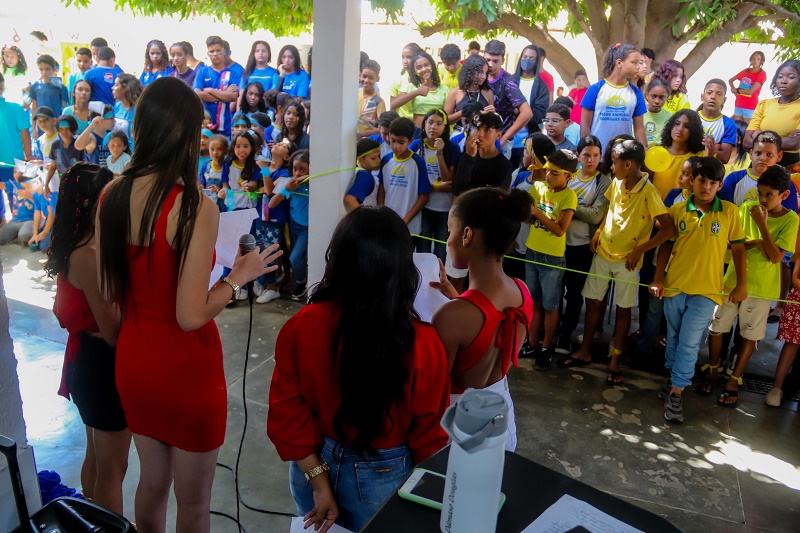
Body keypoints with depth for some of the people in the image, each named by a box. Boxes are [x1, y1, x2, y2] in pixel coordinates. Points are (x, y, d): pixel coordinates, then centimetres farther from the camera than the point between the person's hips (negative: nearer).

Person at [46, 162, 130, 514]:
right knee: (112, 468, 7)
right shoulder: (90, 254, -25)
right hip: (103, 366, -10)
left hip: (87, 361, 10)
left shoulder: (78, 247, 2)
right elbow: (113, 332, -25)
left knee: (95, 458, 25)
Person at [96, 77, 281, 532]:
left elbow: (110, 292, 3)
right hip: (186, 367, -6)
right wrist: (240, 275, -10)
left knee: (152, 482, 28)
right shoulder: (195, 207, -24)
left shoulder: (112, 196, -5)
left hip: (132, 359, 6)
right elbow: (192, 316, -24)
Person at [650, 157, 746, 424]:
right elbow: (666, 245, 6)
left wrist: (742, 285, 1)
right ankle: (676, 380, 33)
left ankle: (676, 392, 6)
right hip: (674, 285, 2)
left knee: (689, 342, -3)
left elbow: (738, 249, 2)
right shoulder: (677, 211, 0)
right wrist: (658, 278, 1)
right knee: (674, 337, 15)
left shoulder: (729, 212, -3)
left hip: (706, 290, -2)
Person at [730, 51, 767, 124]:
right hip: (738, 104, 5)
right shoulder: (746, 71, 9)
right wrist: (733, 88, -4)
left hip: (750, 106, -5)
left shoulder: (762, 74, -7)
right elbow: (730, 80, 16)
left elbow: (750, 91, -16)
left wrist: (736, 90, -2)